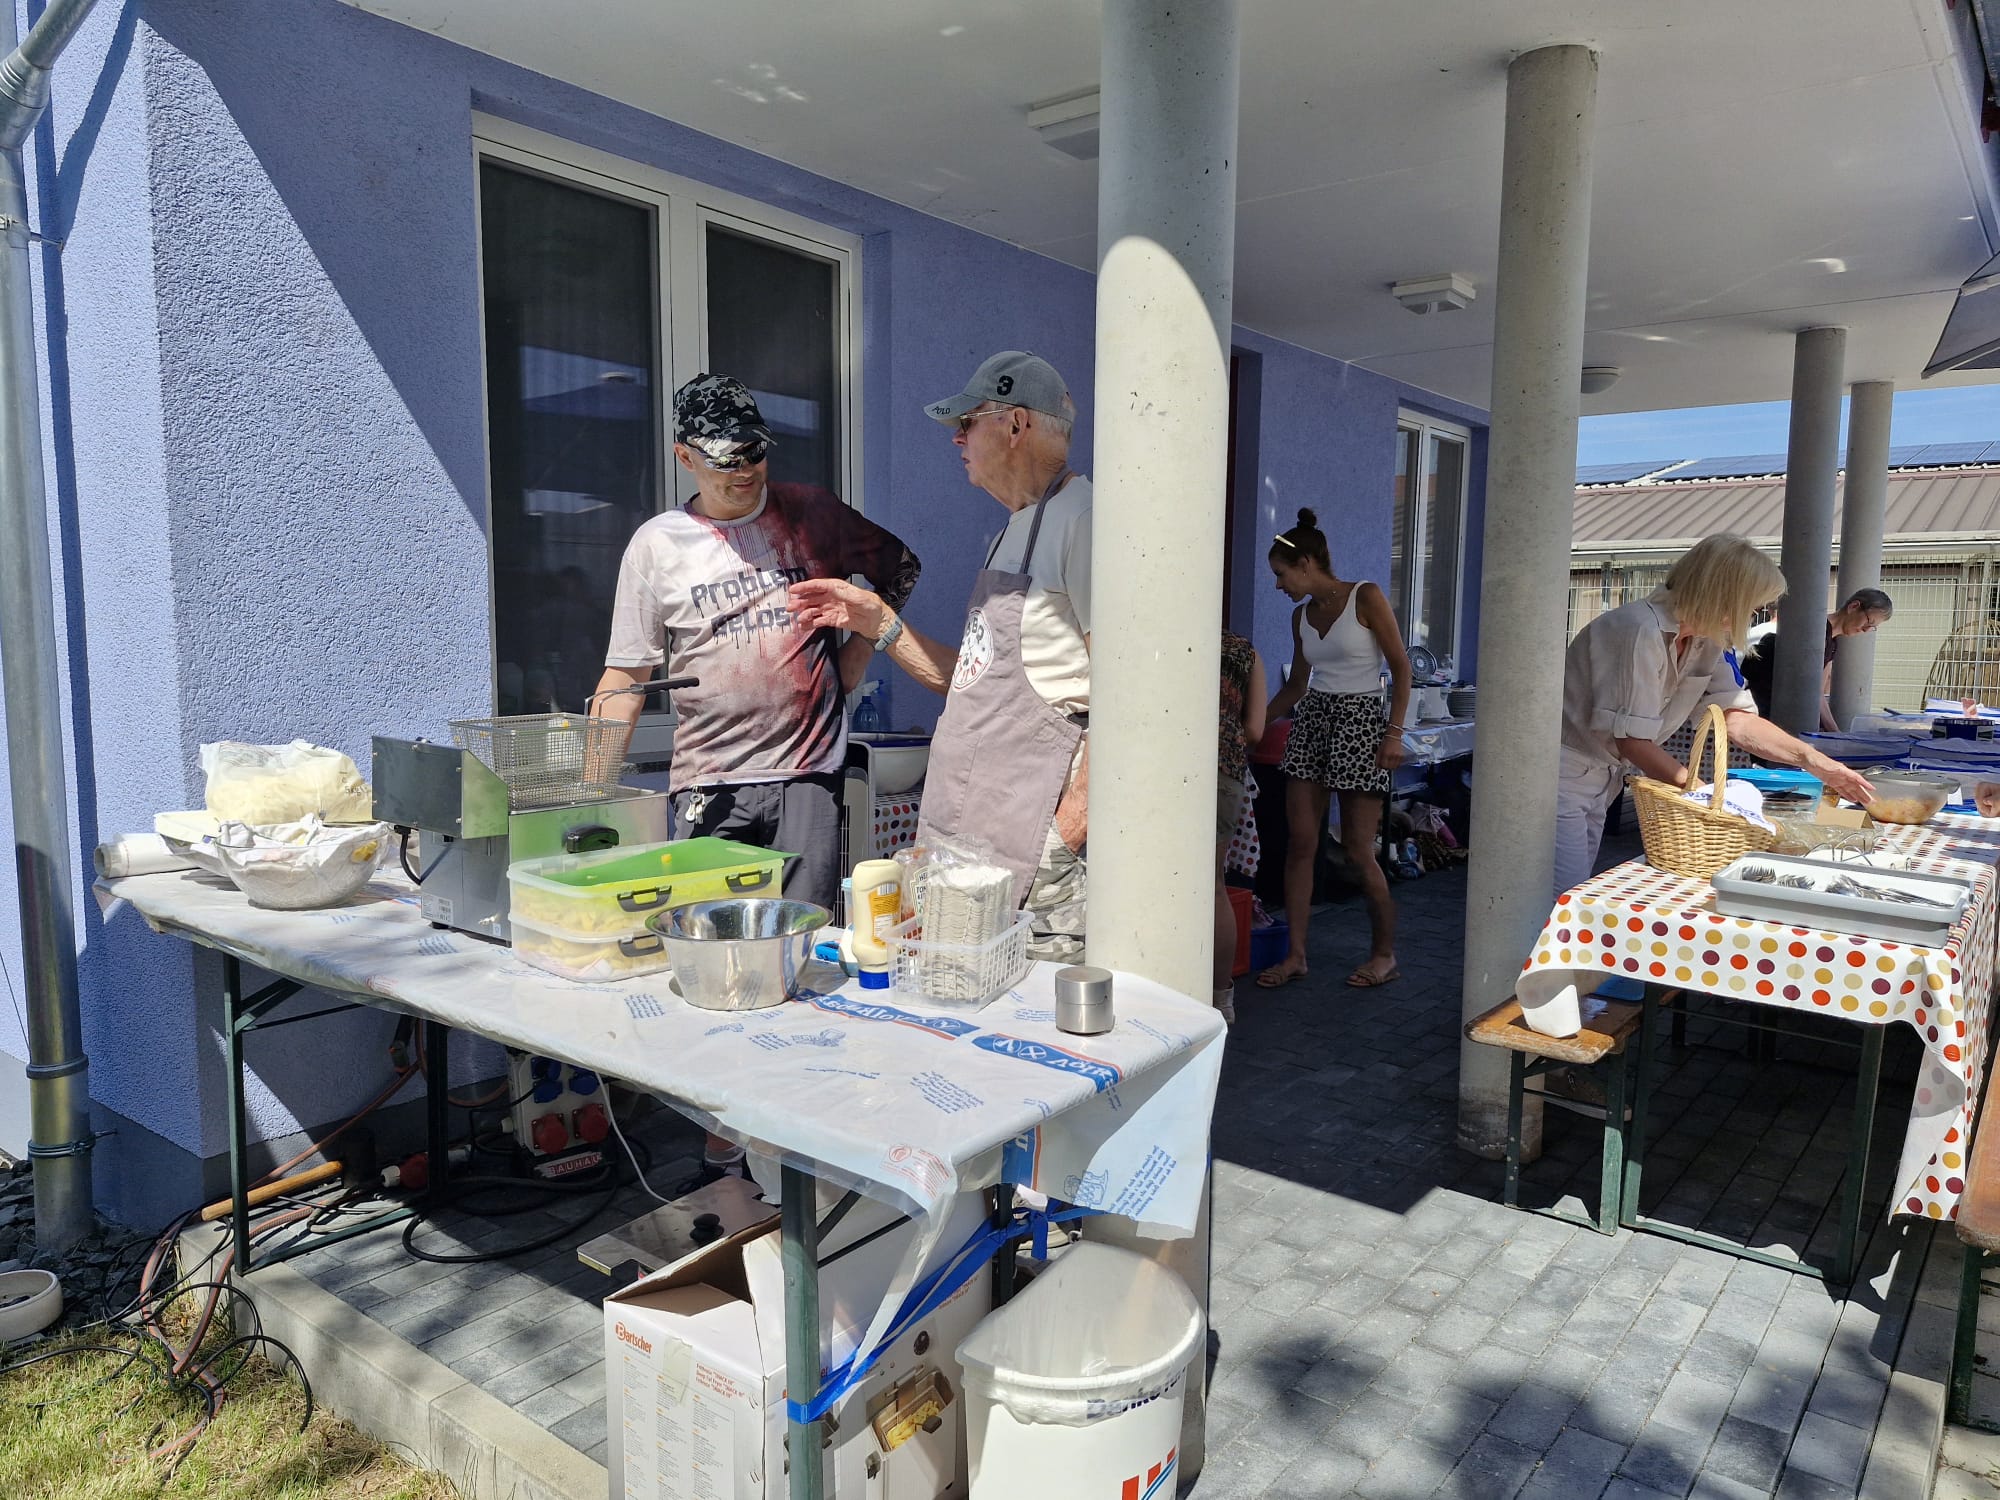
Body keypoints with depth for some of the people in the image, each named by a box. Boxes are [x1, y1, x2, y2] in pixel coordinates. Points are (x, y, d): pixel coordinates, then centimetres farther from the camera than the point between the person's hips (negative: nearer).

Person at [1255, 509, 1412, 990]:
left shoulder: (1366, 597, -7)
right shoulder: (1301, 615, 11)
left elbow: (1401, 667, -7)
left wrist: (1395, 733, -14)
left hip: (1359, 720, -6)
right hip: (1311, 720, 6)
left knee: (1358, 849, -3)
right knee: (1300, 841, 1)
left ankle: (1384, 953, 15)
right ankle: (1296, 954, 8)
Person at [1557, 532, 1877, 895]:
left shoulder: (1707, 642, 5)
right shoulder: (1642, 631, -23)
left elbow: (1737, 717, 2)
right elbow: (1633, 741, -22)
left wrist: (1813, 760, -7)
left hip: (1599, 779, 10)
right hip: (1565, 773, -10)